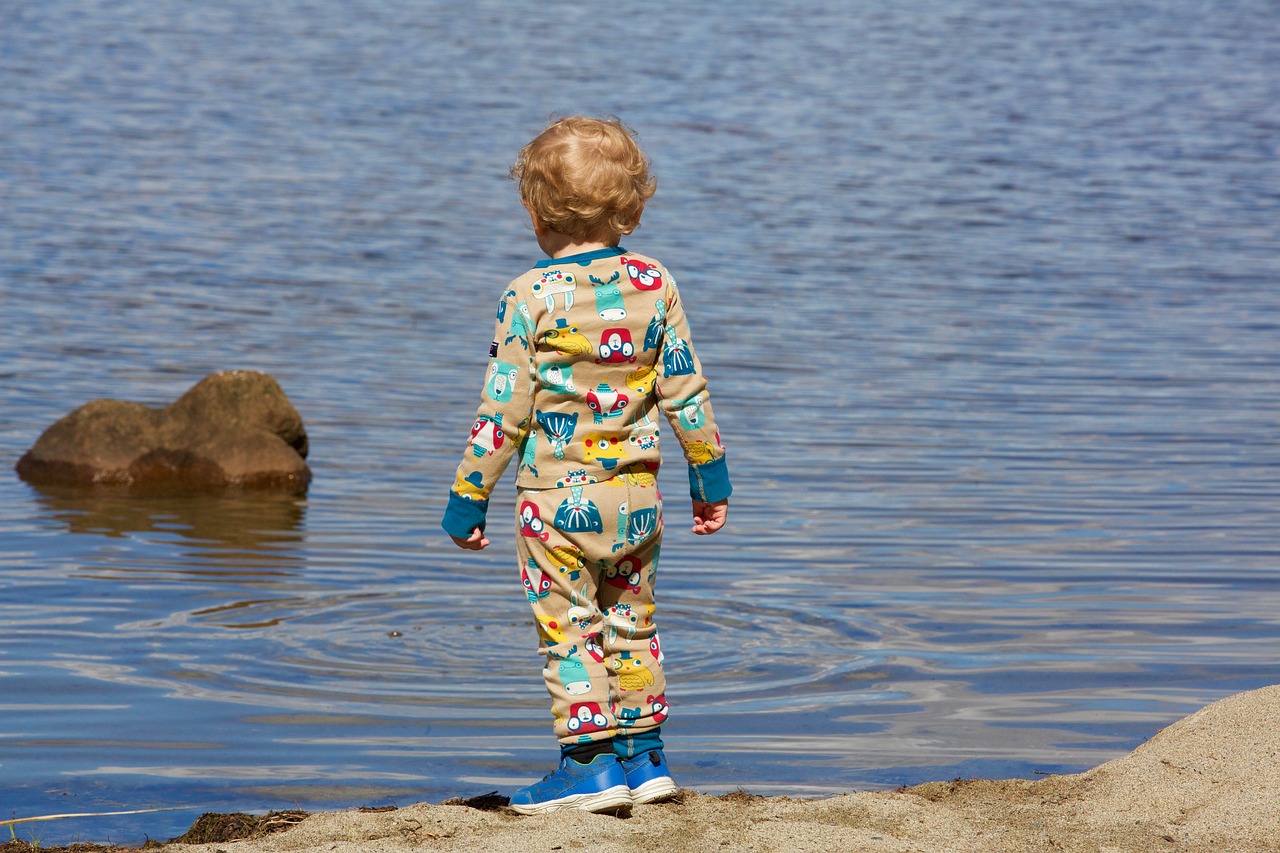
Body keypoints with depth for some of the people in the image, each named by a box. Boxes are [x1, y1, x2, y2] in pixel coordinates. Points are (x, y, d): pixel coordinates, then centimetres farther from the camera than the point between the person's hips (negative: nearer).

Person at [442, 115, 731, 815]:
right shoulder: (654, 284, -1)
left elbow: (502, 413, -11)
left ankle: (590, 762, 2)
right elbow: (685, 391, 4)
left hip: (556, 500, -5)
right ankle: (643, 756, 22)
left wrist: (467, 499, -3)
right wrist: (710, 476, 14)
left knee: (568, 628, 3)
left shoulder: (530, 299, -13)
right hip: (635, 495, 5)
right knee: (631, 624, 16)